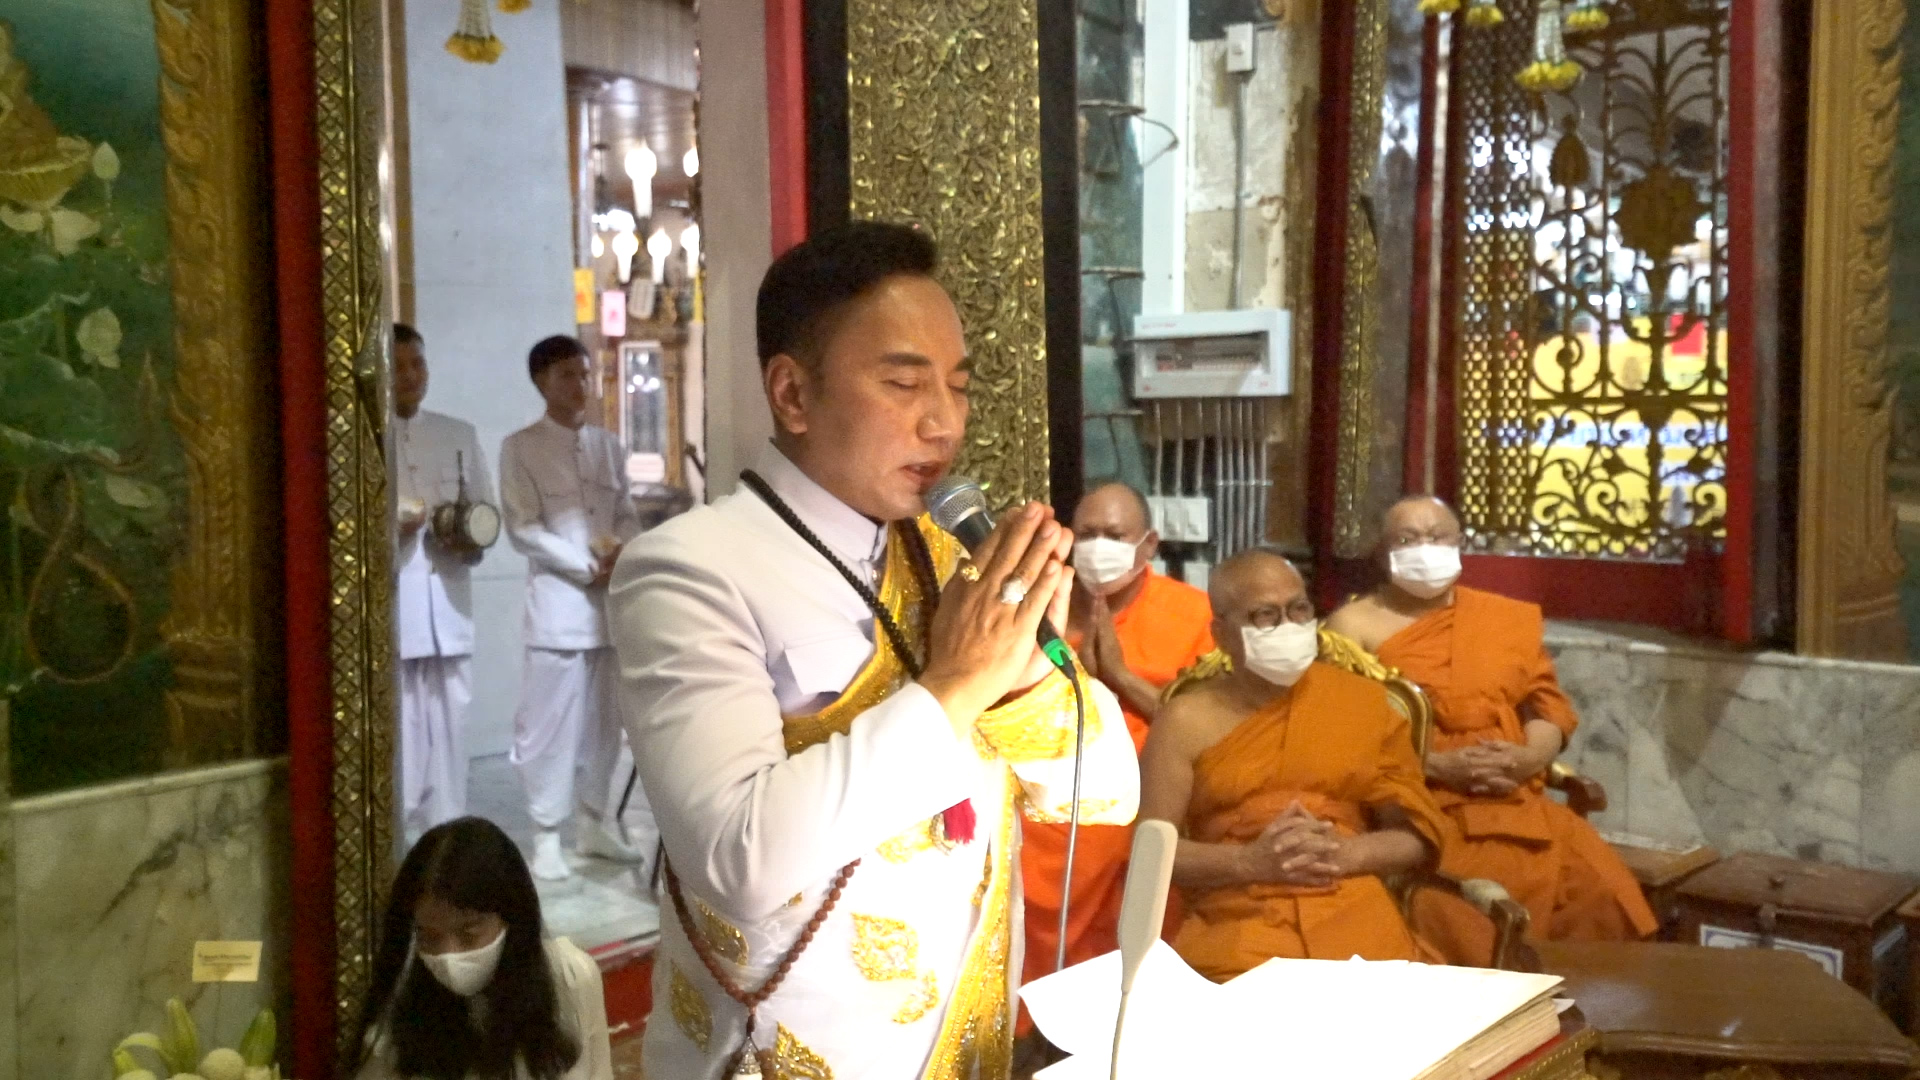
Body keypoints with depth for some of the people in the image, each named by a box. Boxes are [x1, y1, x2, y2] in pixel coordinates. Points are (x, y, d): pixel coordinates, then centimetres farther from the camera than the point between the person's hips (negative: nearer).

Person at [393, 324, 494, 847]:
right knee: (395, 736, -6)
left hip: (448, 603, 4)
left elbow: (486, 508, 18)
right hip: (387, 608, -4)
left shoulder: (459, 435, 16)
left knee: (449, 731, 6)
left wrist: (474, 541, -1)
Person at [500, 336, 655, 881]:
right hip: (558, 603, -5)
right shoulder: (521, 448, -3)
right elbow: (522, 529, -9)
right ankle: (547, 836, 7)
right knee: (551, 723, -3)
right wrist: (587, 567, -14)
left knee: (605, 720, 10)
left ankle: (595, 822, 22)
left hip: (612, 602, 5)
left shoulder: (606, 443, 13)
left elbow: (628, 514, 13)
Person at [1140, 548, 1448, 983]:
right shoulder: (1186, 720, 6)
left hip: (1352, 911, 2)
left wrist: (1344, 854, -8)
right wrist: (1249, 861, -12)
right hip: (1235, 919, -2)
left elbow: (1419, 834, 12)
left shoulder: (1365, 701, 11)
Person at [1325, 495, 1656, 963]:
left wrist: (1528, 758, -6)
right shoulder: (1355, 626, 5)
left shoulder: (1510, 617, 20)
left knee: (1601, 892, -19)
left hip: (1517, 801, 4)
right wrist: (1435, 765, -14)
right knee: (1457, 915, -31)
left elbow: (1548, 703, 16)